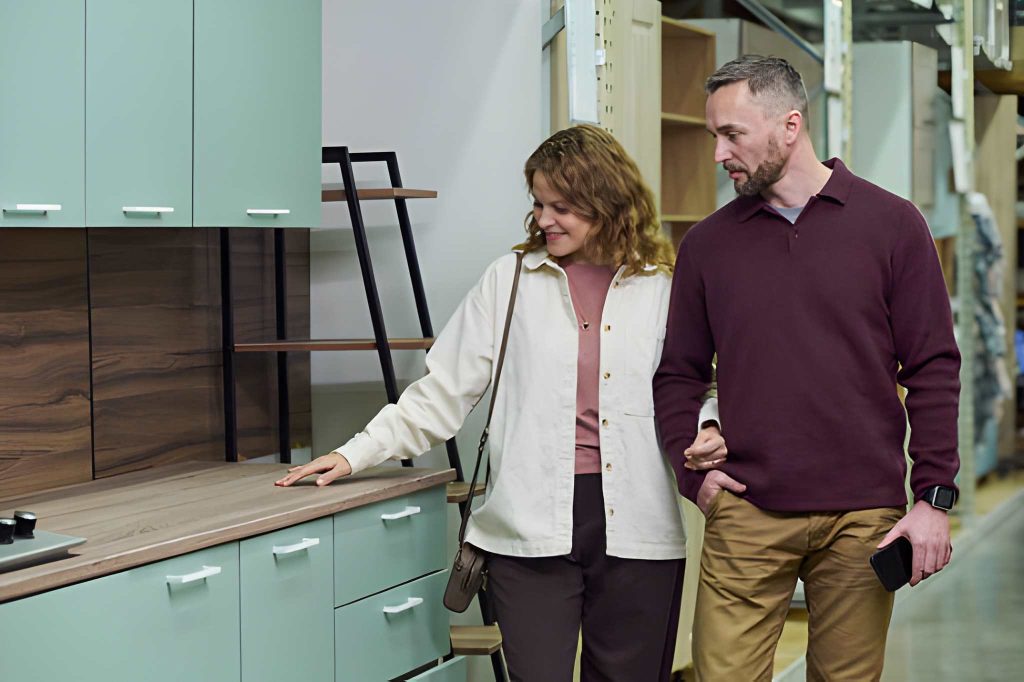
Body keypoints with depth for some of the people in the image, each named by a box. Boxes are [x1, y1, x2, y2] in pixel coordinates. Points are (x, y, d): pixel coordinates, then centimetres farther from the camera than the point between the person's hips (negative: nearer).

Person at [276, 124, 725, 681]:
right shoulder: (510, 281, 7)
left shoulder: (664, 289, 6)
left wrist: (707, 431, -8)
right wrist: (355, 453, 2)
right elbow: (441, 392, 7)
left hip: (635, 531, 1)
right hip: (532, 530, 0)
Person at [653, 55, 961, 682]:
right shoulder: (708, 243, 9)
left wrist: (934, 495, -4)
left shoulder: (892, 224, 2)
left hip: (864, 516, -1)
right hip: (745, 518, 1)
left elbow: (934, 368, 1)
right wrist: (691, 471, 0)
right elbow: (679, 374, 15)